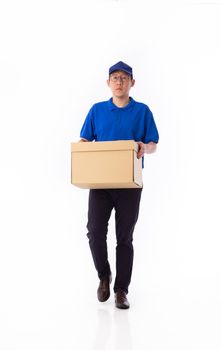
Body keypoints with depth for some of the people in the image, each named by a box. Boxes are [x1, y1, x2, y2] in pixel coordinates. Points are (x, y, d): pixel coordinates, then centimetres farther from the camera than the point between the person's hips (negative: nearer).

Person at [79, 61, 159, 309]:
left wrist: (145, 147, -19)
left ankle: (121, 290, 15)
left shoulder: (142, 111, 5)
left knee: (125, 237, 4)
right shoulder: (97, 110, 9)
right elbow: (84, 140, 10)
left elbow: (153, 145, 4)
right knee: (95, 231, -8)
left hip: (129, 183, -1)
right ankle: (103, 275, 19)